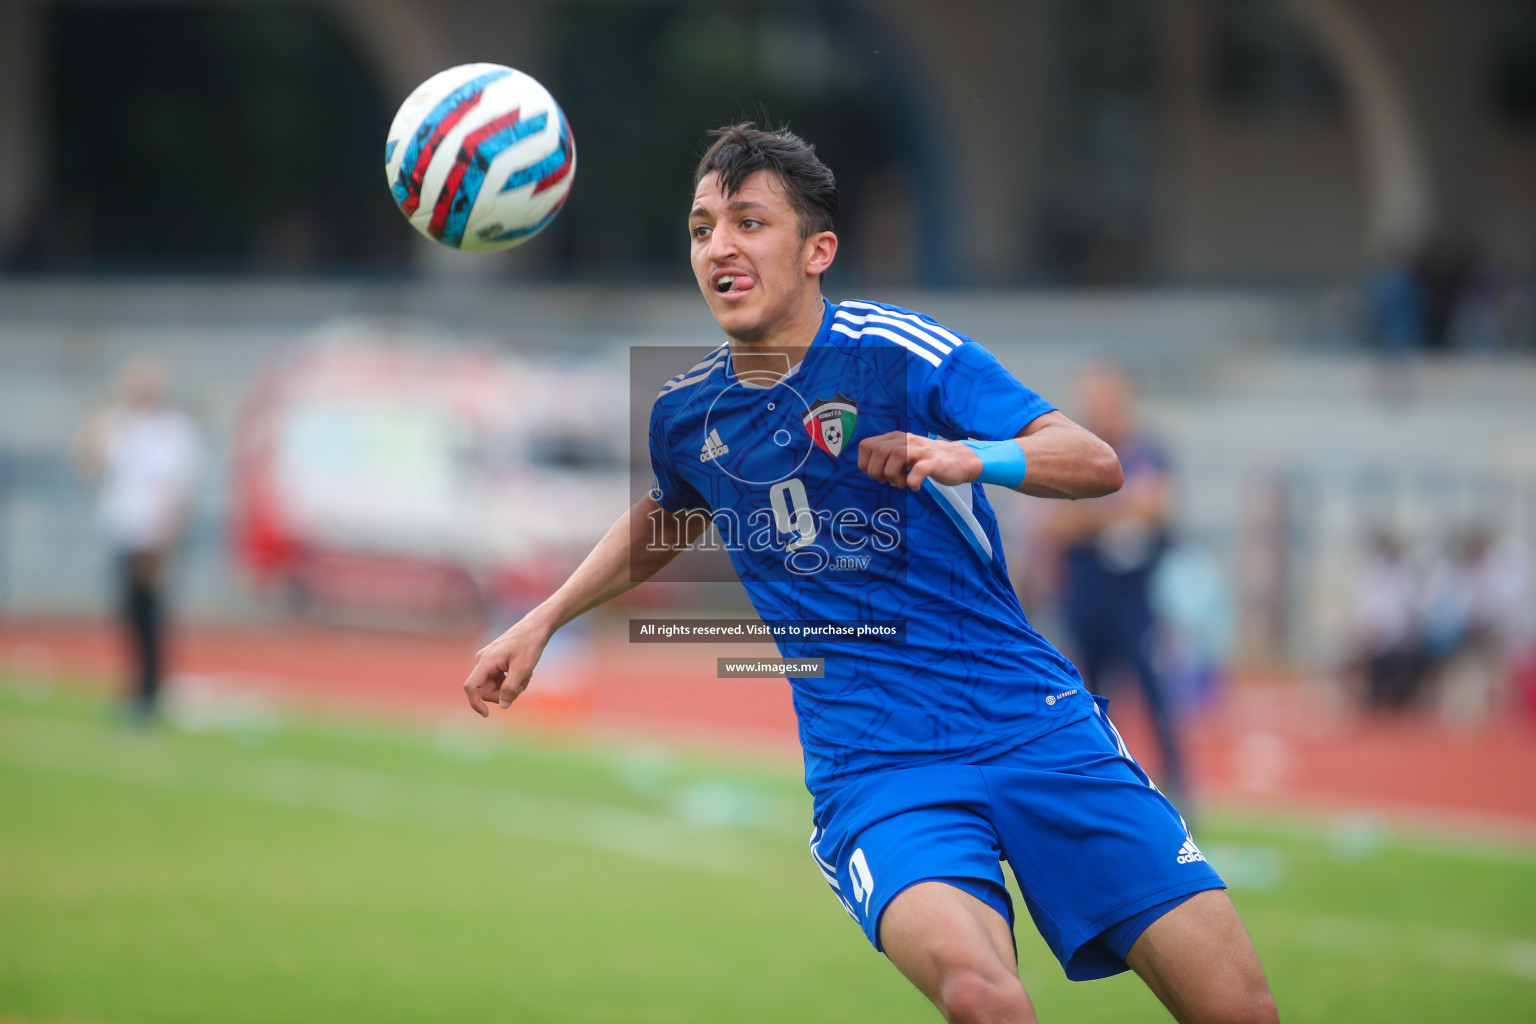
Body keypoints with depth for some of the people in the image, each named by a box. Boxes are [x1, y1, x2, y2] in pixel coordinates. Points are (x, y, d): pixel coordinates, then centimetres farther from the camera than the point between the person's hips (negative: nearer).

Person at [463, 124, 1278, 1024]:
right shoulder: (684, 415, 7)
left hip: (1031, 715, -1)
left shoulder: (893, 351, -6)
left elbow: (1096, 461, -11)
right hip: (875, 766, 1)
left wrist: (971, 457, -28)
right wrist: (540, 623, 29)